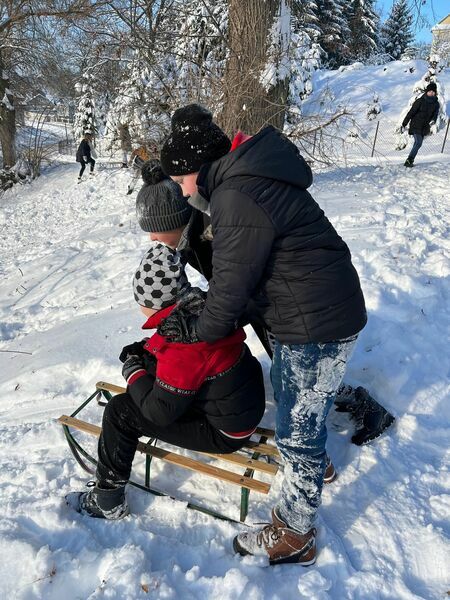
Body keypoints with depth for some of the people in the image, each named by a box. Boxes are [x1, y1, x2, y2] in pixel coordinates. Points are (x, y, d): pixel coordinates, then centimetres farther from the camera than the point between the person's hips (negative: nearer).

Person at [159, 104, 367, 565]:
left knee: (297, 430, 4)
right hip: (323, 309, 10)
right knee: (288, 391, 29)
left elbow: (230, 289, -20)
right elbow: (237, 266, 15)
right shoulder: (249, 177, 8)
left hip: (317, 325, -10)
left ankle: (293, 537, 25)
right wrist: (202, 315, 14)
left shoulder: (235, 199, -25)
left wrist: (195, 330, -2)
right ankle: (314, 461, 54)